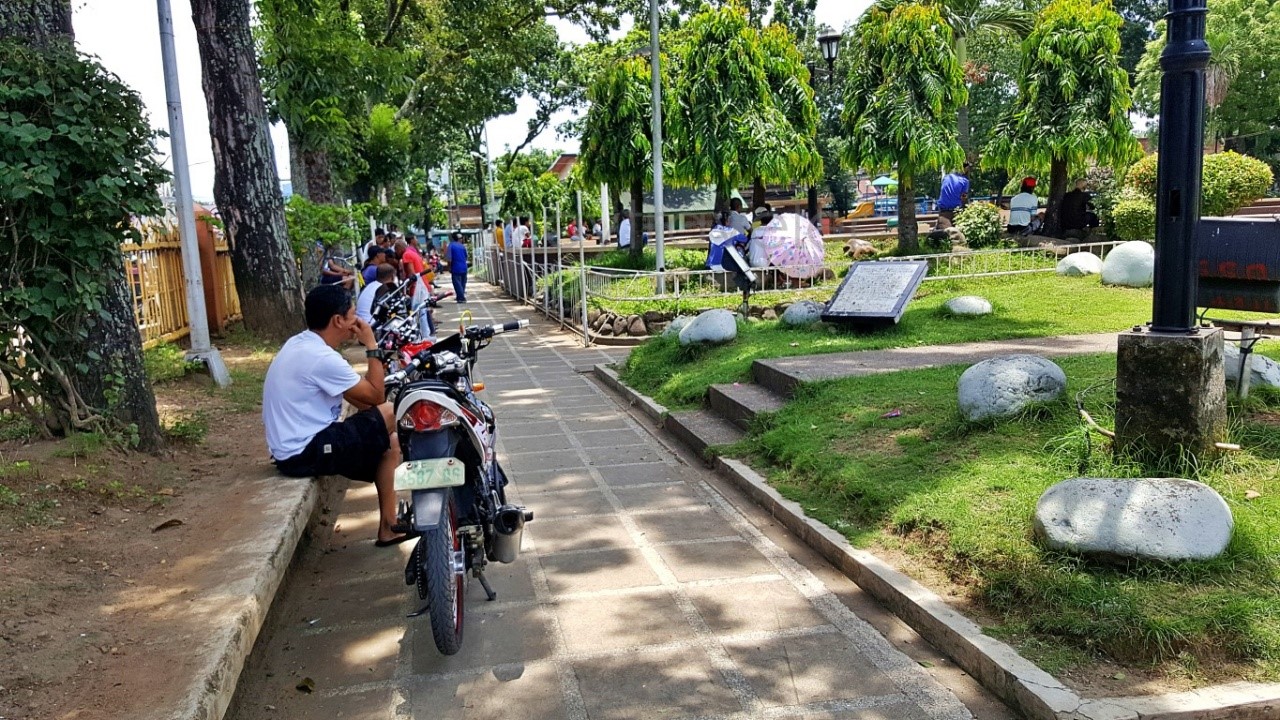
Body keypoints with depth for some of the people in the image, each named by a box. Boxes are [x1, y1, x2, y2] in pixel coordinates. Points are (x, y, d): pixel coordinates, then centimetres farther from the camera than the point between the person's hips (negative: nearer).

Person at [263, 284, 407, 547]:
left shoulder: (301, 344, 9)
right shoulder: (322, 357, -22)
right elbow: (376, 396, -13)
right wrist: (371, 346, -8)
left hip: (292, 446, 10)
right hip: (305, 452, -10)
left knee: (390, 442, 12)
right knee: (391, 414, -6)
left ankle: (389, 526, 13)